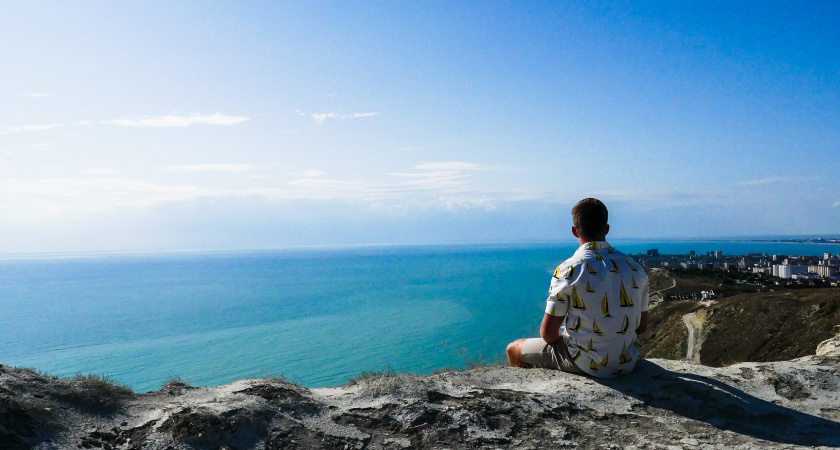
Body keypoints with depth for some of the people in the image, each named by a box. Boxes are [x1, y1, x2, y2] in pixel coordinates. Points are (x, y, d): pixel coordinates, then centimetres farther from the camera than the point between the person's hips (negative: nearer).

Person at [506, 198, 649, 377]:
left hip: (585, 364, -6)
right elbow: (642, 326, 6)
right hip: (627, 363, 6)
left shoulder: (568, 270, -18)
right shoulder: (636, 268, -3)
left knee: (514, 349, 17)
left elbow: (548, 333, -14)